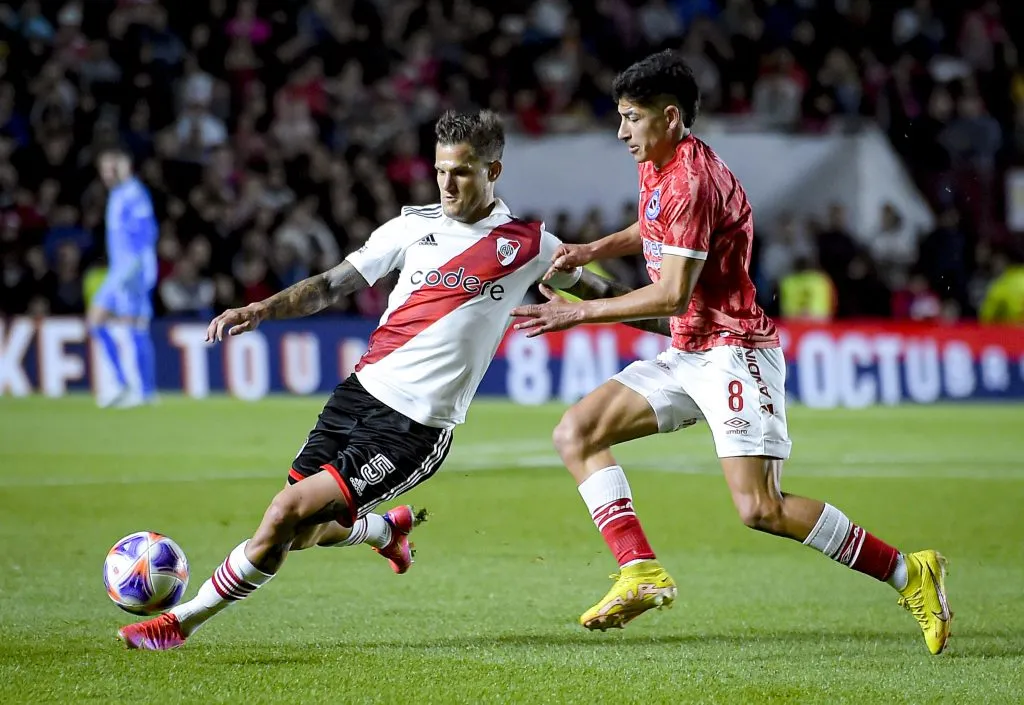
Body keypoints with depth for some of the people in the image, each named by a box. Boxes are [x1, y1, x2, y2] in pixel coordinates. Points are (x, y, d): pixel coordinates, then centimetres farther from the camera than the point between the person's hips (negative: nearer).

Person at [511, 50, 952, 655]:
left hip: (734, 350, -10)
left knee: (759, 508, -20)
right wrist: (591, 251, 14)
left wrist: (580, 313, -16)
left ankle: (910, 574, -8)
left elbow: (673, 295, -23)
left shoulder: (692, 180, -20)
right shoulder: (656, 167, 10)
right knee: (576, 433, 0)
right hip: (689, 355, 10)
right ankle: (642, 571, -7)